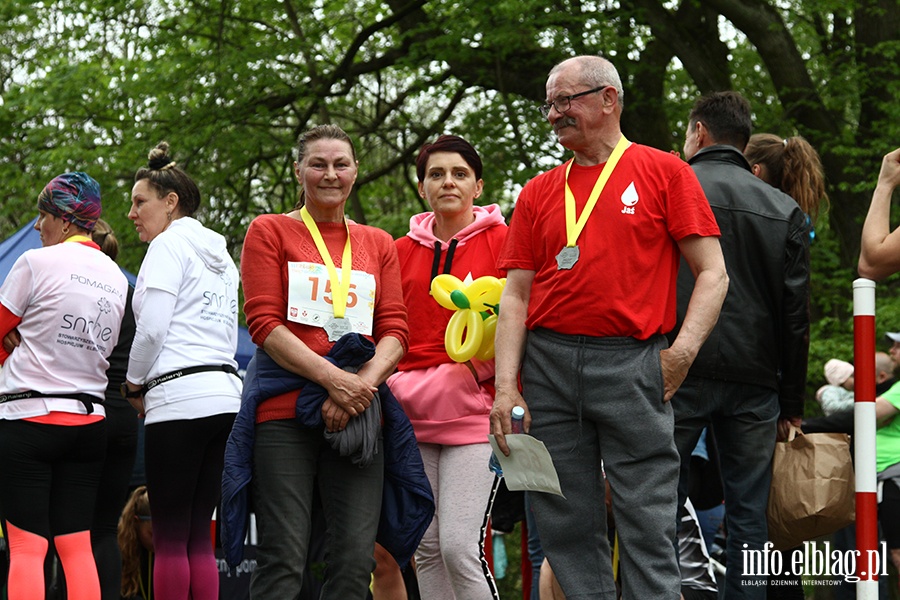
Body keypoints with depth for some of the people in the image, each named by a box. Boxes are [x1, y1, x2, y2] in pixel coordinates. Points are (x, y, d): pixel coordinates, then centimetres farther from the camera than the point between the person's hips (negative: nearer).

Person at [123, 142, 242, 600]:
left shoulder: (170, 244, -2)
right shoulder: (219, 257, 24)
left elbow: (151, 328, -11)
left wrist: (134, 385, 5)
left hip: (179, 398, -8)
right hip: (226, 395, 8)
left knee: (170, 536, -7)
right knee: (199, 536, 5)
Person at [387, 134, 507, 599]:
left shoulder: (502, 242, 1)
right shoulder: (402, 250, 13)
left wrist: (473, 371, -15)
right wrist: (393, 385, 0)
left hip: (474, 412, -5)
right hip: (412, 414, 5)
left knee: (459, 547, -16)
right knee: (426, 548, 5)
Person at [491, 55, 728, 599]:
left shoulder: (663, 172, 6)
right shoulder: (540, 192, 16)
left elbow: (713, 274, 1)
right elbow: (516, 295, 12)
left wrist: (683, 351, -12)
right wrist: (506, 386, 0)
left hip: (632, 365, -4)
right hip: (549, 365, 4)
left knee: (648, 524, -6)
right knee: (567, 526, 4)